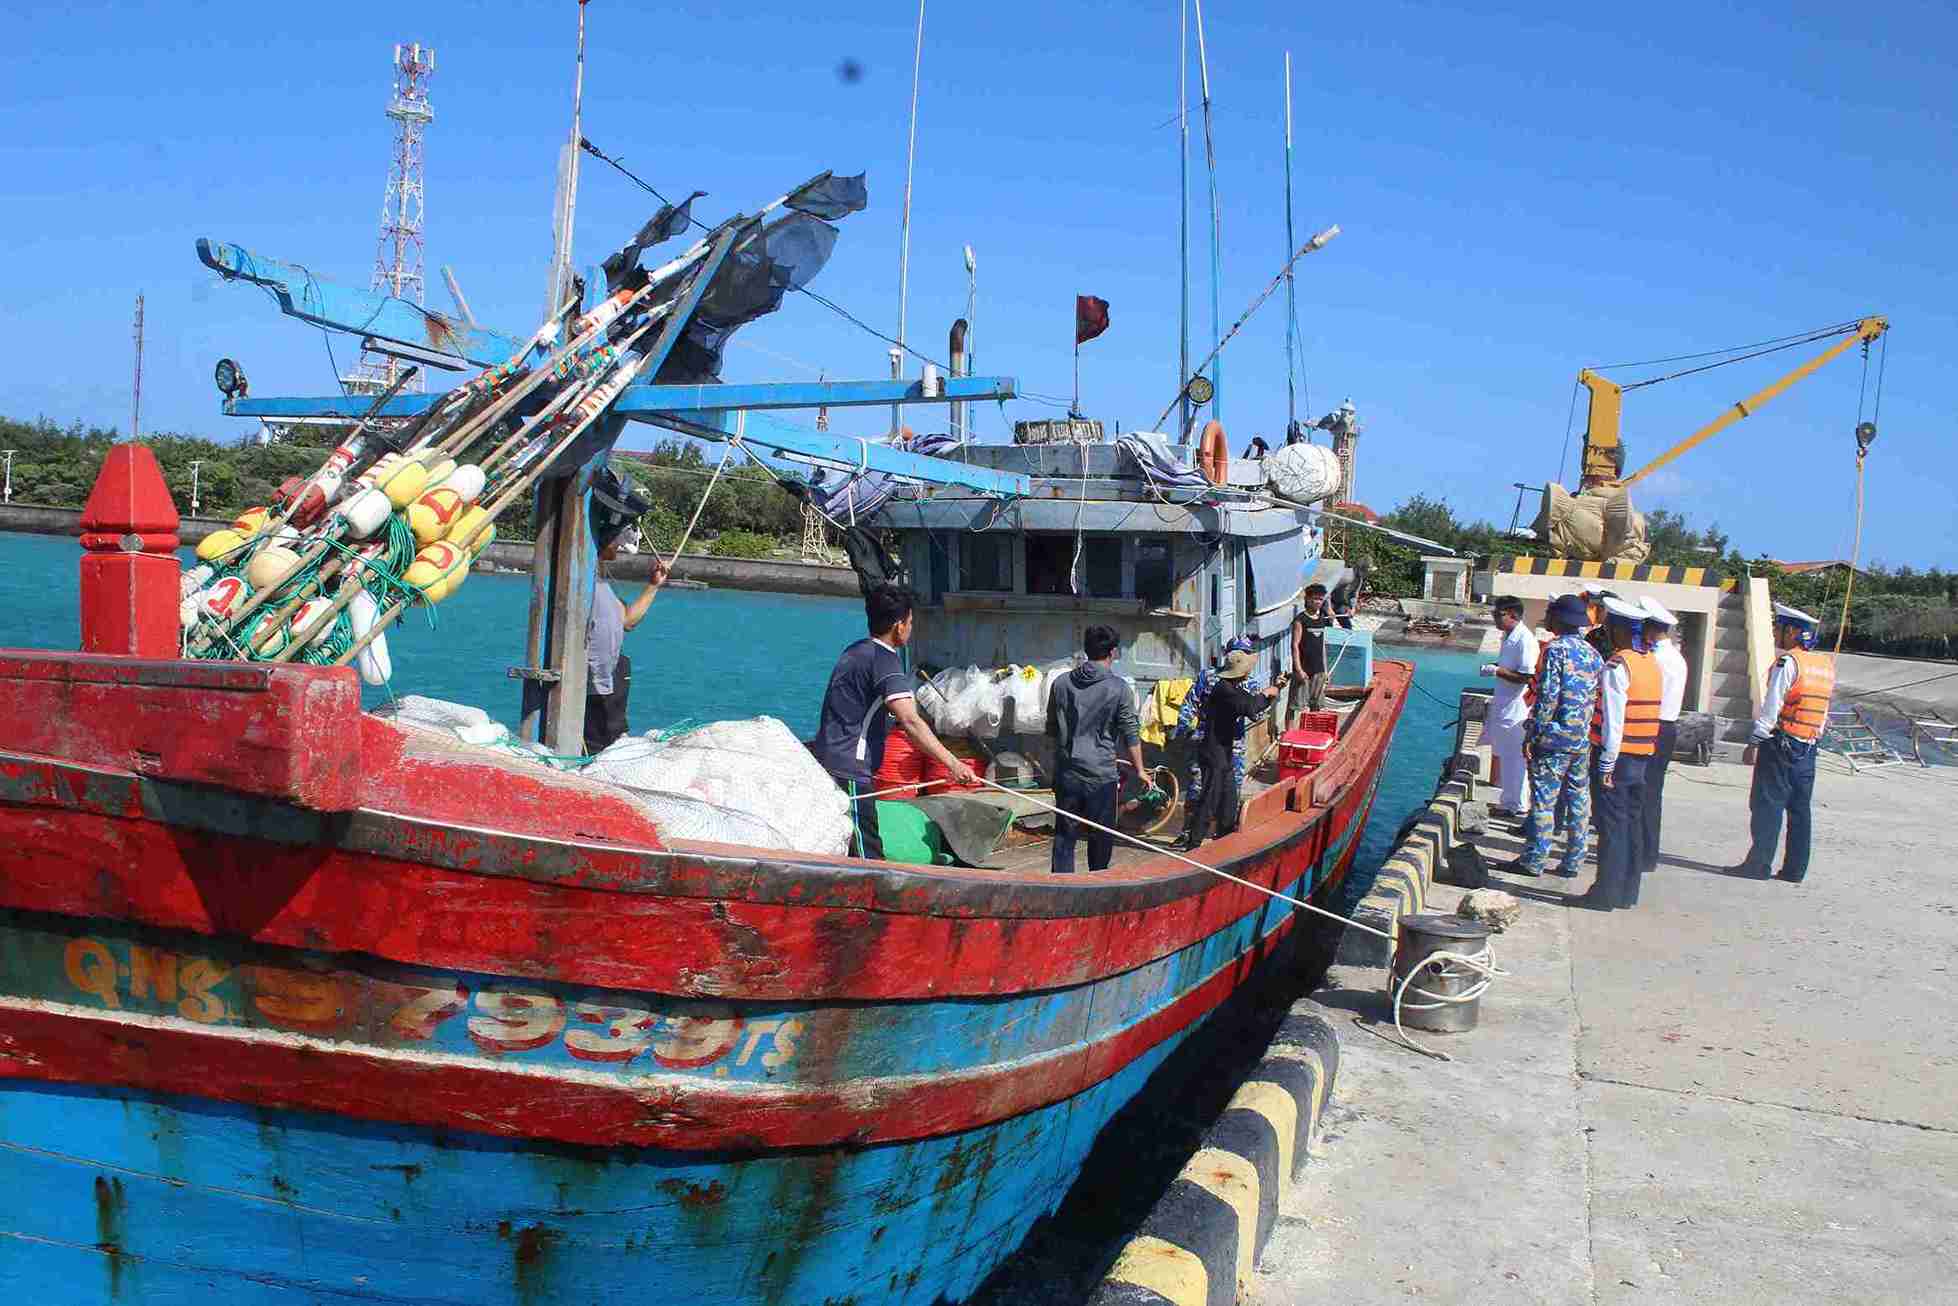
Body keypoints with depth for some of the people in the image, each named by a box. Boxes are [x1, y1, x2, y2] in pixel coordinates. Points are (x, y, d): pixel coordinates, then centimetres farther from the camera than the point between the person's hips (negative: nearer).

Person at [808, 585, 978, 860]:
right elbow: (910, 721, -26)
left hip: (827, 762, 10)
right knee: (869, 858, -11)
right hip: (849, 772, -10)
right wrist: (953, 764, -31)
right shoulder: (884, 660, -14)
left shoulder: (856, 651, 16)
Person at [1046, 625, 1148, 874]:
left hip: (1066, 772, 3)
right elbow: (1131, 734, -5)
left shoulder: (1061, 683, 3)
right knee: (1101, 836, 11)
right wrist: (1139, 770, 5)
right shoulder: (1118, 688, -8)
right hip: (1102, 774, -3)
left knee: (1064, 834, 8)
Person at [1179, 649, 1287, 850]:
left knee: (1229, 797, 17)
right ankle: (1193, 842, -3)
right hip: (1214, 755, -10)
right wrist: (1265, 694, -14)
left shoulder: (1234, 689, 13)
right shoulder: (1224, 689, -20)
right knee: (1209, 800, -7)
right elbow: (1249, 707, -31)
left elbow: (1254, 710, 21)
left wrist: (1273, 688, 13)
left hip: (1224, 754, 10)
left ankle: (1224, 835, 29)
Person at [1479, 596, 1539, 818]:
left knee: (1514, 758, -1)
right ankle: (1508, 801, 28)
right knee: (1504, 755, 17)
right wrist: (1492, 667, 11)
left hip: (1516, 709, -10)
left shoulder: (1525, 640, -20)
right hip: (1503, 705, 10)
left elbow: (1527, 677, -24)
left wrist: (1497, 671, -21)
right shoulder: (1508, 637, 11)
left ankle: (1516, 805, 9)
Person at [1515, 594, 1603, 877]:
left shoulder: (1556, 649, -10)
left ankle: (1534, 861, 2)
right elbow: (1598, 697, 12)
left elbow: (1547, 697, -16)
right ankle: (1573, 861, 16)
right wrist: (1588, 731, 17)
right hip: (1583, 740, 7)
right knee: (1579, 801, 10)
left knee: (1543, 800, -1)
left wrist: (1532, 734, -12)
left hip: (1555, 738, -7)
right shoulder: (1592, 653, 11)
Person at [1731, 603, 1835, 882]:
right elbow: (1825, 711, 15)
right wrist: (1816, 735, 19)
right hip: (1809, 746, 7)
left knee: (1767, 804, -2)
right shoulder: (1827, 665, 12)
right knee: (1800, 808, 9)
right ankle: (1795, 869, 12)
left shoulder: (1788, 662, -12)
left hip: (1780, 744, -7)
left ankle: (1759, 864, -2)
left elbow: (1771, 706, -16)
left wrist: (1755, 742, -14)